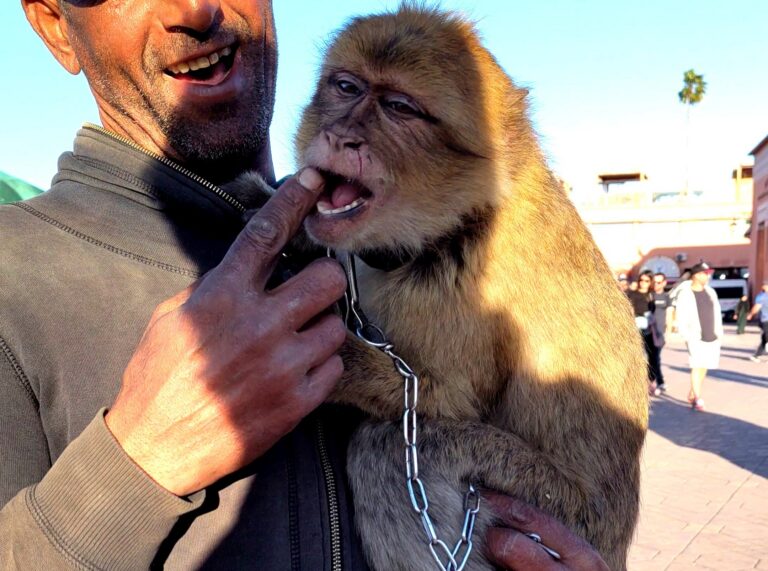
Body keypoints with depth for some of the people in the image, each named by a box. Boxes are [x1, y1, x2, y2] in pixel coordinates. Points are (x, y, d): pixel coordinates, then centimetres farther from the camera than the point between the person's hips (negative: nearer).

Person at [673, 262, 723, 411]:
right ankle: (698, 400, -12)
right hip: (696, 338, -6)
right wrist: (686, 337, -16)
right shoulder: (685, 294, -6)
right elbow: (681, 318, -9)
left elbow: (717, 314, 16)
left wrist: (719, 333, 12)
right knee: (697, 366, -14)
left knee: (703, 367, 10)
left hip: (713, 338, 6)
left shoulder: (710, 292, 12)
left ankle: (692, 395, 23)